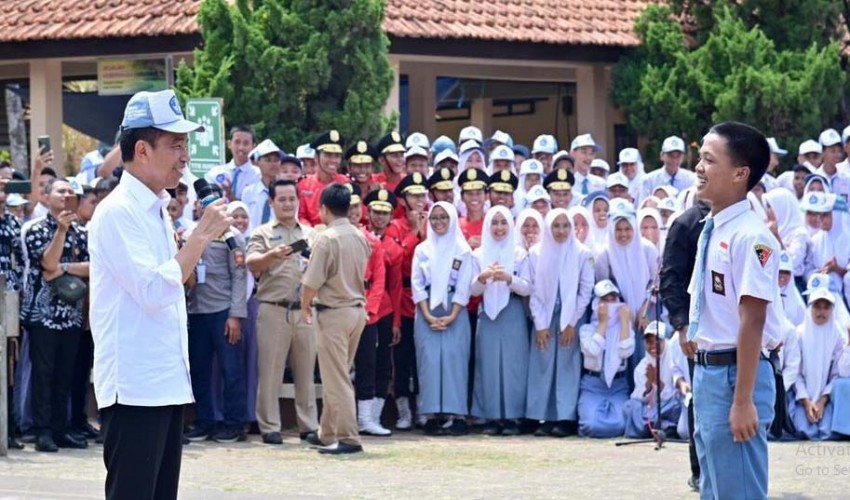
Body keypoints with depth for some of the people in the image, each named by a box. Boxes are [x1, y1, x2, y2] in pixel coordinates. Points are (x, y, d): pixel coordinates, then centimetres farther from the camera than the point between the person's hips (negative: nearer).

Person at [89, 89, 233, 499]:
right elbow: (154, 291, -22)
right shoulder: (118, 211, -13)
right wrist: (201, 235, -16)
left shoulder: (155, 210, 15)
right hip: (135, 387, -9)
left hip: (166, 383, 9)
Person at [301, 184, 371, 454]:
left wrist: (305, 306, 1)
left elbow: (312, 281, -16)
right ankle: (328, 434, 24)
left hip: (334, 312, -7)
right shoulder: (360, 237, 6)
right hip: (357, 308, 7)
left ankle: (348, 438, -6)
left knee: (336, 378, -4)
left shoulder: (326, 238, -16)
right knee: (337, 375, 17)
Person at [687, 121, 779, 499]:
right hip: (708, 370, 10)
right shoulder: (710, 230, 11)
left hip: (736, 373, -10)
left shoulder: (750, 237, -17)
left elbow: (752, 321, -20)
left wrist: (742, 400, -22)